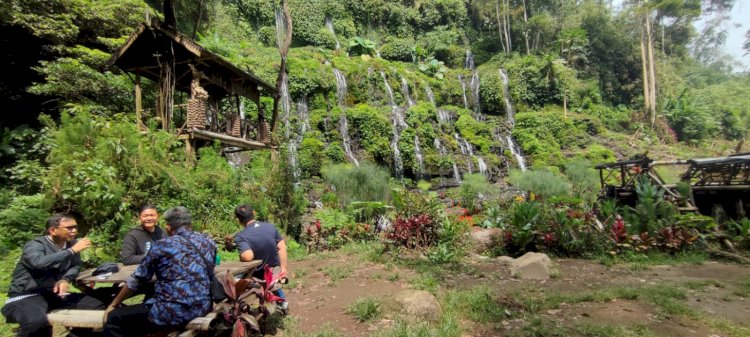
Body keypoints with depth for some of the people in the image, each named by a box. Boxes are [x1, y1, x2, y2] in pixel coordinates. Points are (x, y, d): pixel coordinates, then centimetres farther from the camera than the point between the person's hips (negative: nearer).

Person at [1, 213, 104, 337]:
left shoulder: (71, 244, 4)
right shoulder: (35, 245, -14)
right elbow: (38, 262, -36)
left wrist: (65, 280, -12)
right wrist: (72, 251, -30)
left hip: (55, 295, 6)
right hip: (26, 297, -6)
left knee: (98, 307, -7)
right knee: (36, 321, -39)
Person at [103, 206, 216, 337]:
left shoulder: (161, 246, -3)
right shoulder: (208, 242, 8)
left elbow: (137, 281, 6)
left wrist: (113, 305, 21)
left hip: (172, 313, -6)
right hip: (203, 308, 6)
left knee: (113, 319, 15)